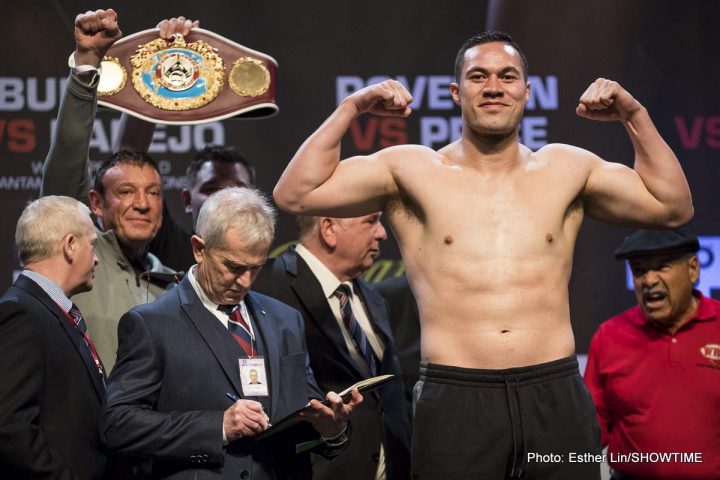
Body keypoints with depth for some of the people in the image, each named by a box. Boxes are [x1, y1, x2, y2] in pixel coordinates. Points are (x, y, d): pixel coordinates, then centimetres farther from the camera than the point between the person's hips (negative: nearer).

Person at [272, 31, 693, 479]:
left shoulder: (567, 169, 12)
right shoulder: (411, 170, 6)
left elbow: (674, 207, 15)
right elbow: (294, 194, 1)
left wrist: (635, 116, 7)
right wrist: (350, 110, -3)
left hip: (556, 394, 2)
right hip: (455, 400, -2)